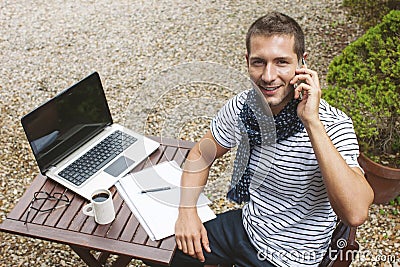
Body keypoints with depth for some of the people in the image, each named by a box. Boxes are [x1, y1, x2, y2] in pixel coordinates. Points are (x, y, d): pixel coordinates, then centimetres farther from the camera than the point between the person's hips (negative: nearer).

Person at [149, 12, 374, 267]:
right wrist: (187, 211, -9)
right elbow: (201, 155, 4)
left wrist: (312, 121, -42)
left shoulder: (333, 125, -27)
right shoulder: (242, 106, -12)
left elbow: (356, 214, -40)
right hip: (246, 225, 5)